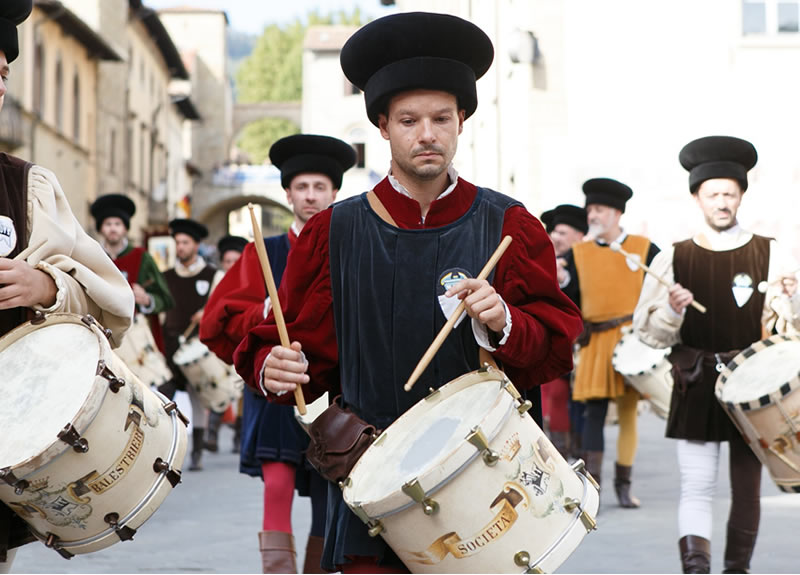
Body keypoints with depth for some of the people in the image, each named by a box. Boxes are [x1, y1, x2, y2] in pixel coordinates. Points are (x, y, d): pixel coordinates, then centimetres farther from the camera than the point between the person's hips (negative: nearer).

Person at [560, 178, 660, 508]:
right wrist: (560, 281, -15)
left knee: (628, 412, 5)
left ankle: (624, 484, 14)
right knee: (594, 412, -6)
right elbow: (568, 300, 5)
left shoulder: (645, 249, 4)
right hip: (596, 344, 0)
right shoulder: (578, 254, 7)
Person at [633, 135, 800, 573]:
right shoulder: (673, 259, 4)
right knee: (696, 486, -7)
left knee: (747, 487, 5)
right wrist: (672, 311, -15)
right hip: (696, 387, -1)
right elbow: (649, 333, 5)